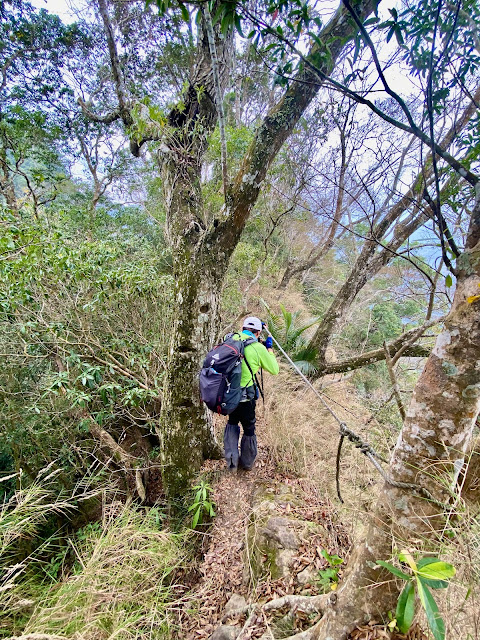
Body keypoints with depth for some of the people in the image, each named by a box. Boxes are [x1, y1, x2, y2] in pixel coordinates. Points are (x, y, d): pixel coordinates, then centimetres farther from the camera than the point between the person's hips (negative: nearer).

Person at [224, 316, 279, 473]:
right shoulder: (258, 348, -13)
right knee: (249, 428, 19)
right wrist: (269, 348, 10)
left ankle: (231, 461, 24)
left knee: (232, 423, 30)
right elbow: (274, 370, 0)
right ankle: (247, 463, 40)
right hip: (245, 398, -4)